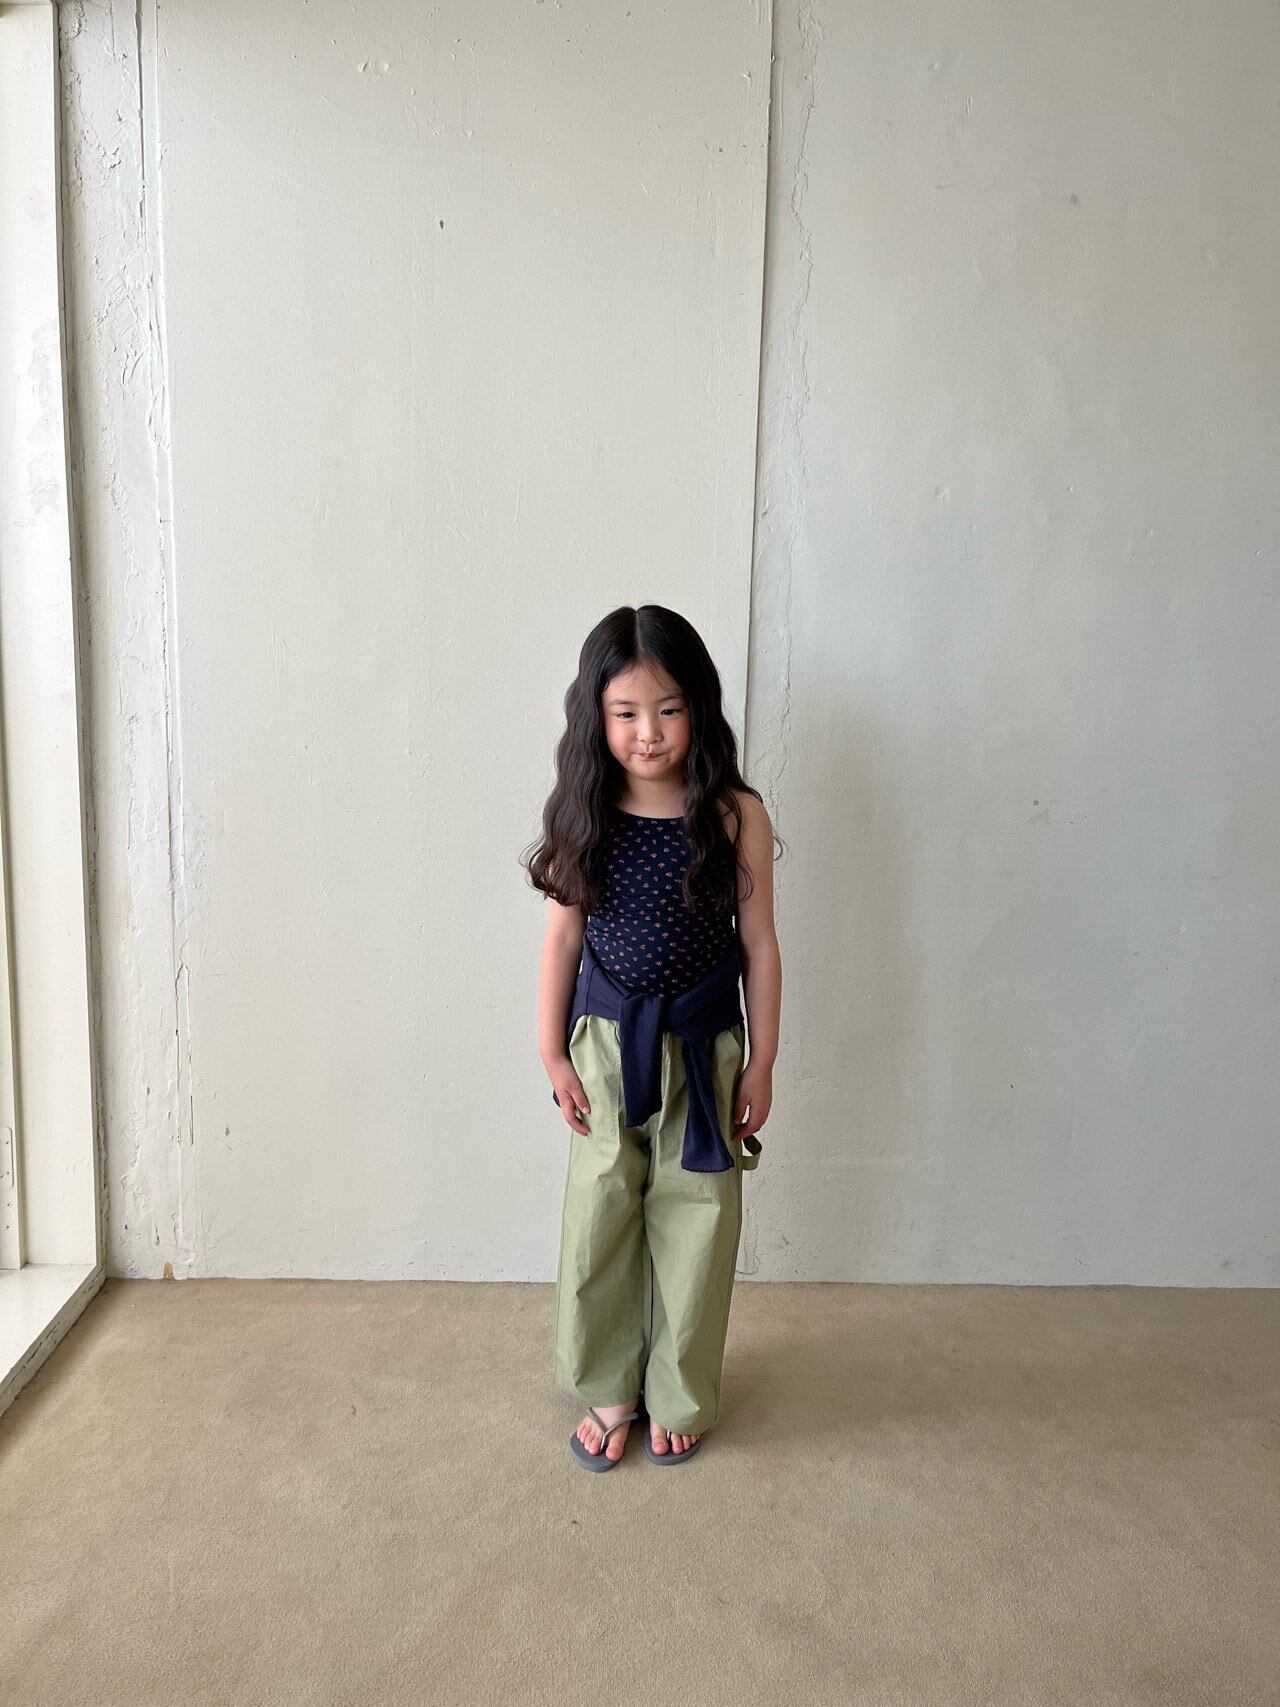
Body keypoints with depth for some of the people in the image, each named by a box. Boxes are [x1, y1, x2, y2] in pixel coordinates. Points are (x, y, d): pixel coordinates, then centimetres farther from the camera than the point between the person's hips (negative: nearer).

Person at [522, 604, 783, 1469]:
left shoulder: (736, 815, -11)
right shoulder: (586, 816, -6)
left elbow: (760, 946, -4)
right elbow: (565, 937, 2)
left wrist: (761, 1063, -2)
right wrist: (554, 1052, 2)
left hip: (702, 1049, -1)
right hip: (605, 1045, 1)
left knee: (694, 1225, 11)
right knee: (599, 1220, 11)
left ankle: (679, 1396, 34)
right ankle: (609, 1389, 34)